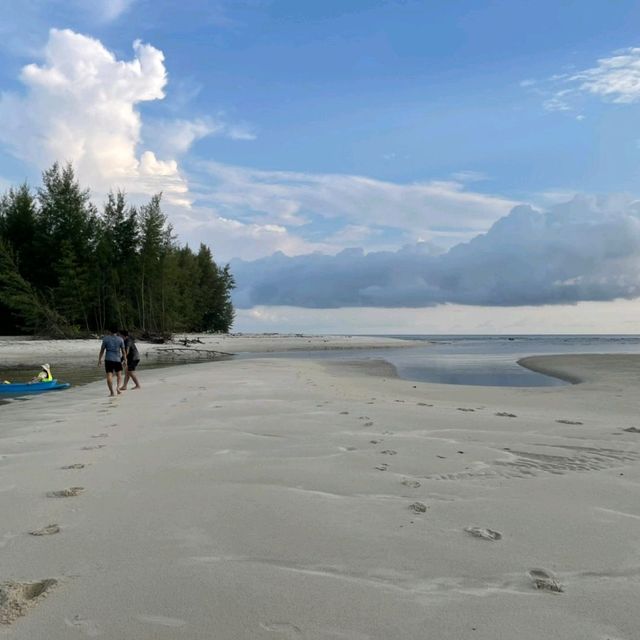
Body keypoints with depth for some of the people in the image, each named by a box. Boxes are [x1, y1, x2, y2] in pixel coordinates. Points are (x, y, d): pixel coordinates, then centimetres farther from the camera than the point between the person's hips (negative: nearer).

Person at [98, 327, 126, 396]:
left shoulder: (106, 339, 0)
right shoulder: (120, 339, 2)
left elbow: (102, 350, 2)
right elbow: (123, 351, 2)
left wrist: (99, 359, 10)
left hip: (108, 359, -1)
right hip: (117, 359, 1)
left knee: (109, 376, -1)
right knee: (119, 375, 14)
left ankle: (111, 392, -6)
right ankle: (118, 387, -8)